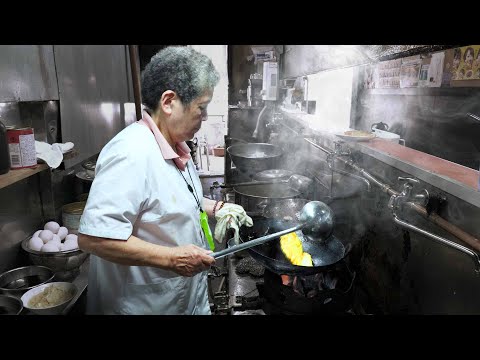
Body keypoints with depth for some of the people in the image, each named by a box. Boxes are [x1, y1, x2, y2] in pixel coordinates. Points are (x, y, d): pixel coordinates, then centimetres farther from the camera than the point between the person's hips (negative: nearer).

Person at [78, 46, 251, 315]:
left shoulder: (175, 146, 3)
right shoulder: (131, 152, -28)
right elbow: (93, 237, -31)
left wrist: (215, 208, 5)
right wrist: (171, 258, -29)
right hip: (146, 305, -8)